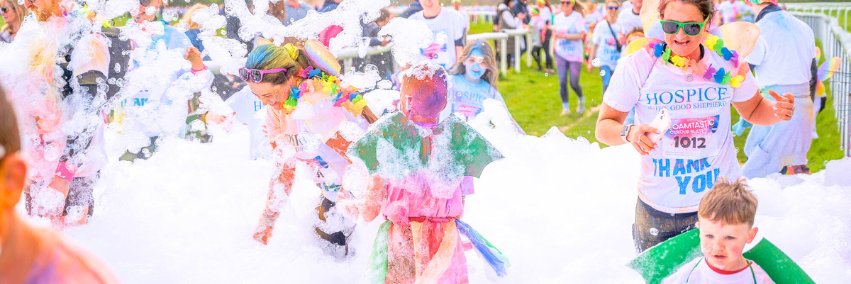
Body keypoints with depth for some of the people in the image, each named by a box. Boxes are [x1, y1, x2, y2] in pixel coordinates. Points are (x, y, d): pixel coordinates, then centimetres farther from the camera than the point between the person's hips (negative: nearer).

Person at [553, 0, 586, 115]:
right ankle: (565, 107, 11)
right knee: (562, 82, -3)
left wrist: (565, 36, -23)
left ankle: (581, 100, 30)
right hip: (561, 54, 3)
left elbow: (581, 35, -15)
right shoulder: (558, 17, 4)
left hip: (575, 54, -3)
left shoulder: (577, 16, -10)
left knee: (574, 83, -1)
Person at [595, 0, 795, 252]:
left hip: (722, 202, 1)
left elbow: (752, 110, 12)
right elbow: (604, 126, -8)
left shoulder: (728, 65, -6)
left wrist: (777, 112, -11)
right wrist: (629, 133, -29)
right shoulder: (637, 65, -13)